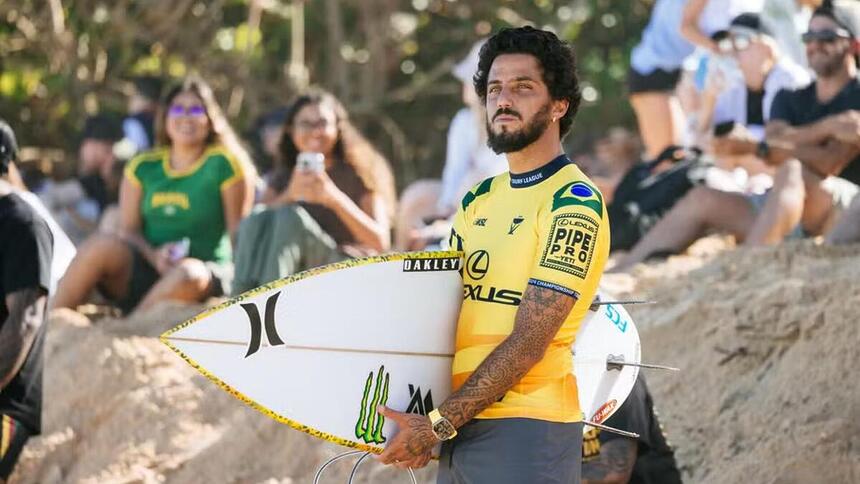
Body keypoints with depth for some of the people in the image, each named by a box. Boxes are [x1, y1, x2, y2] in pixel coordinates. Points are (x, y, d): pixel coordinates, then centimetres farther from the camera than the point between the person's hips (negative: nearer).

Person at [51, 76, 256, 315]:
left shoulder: (224, 164, 5)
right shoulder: (144, 167, 15)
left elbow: (239, 231, 2)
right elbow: (128, 229, 8)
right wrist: (154, 256, -13)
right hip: (145, 267, 3)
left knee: (188, 276, -39)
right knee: (103, 245, -28)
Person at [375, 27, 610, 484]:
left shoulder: (573, 202, -9)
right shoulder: (478, 199, 14)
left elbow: (528, 342, -15)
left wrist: (439, 423, -16)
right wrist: (416, 421, 0)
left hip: (526, 430, -7)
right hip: (456, 430, 7)